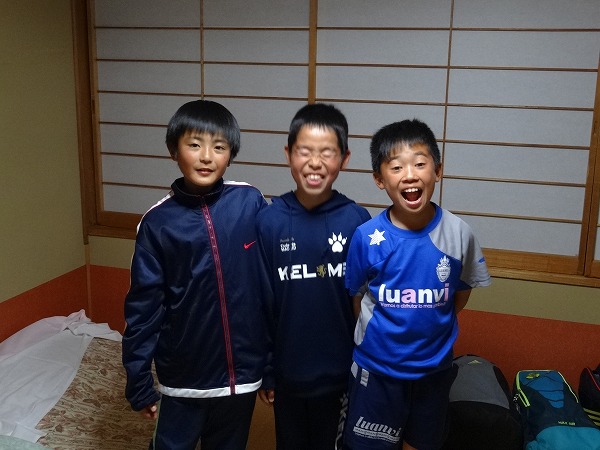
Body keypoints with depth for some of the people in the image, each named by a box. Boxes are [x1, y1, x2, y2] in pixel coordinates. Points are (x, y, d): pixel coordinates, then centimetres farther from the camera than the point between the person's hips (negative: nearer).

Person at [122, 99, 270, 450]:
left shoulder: (250, 203, -9)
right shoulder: (158, 222, -9)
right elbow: (144, 305, -4)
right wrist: (140, 381, -2)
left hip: (241, 372, 1)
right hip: (182, 376, -1)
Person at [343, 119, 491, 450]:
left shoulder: (458, 233, -13)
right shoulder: (366, 236, -17)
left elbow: (461, 293, 3)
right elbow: (357, 298, -2)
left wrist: (428, 327, 0)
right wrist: (384, 333, -2)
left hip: (434, 368, 2)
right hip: (376, 367, -1)